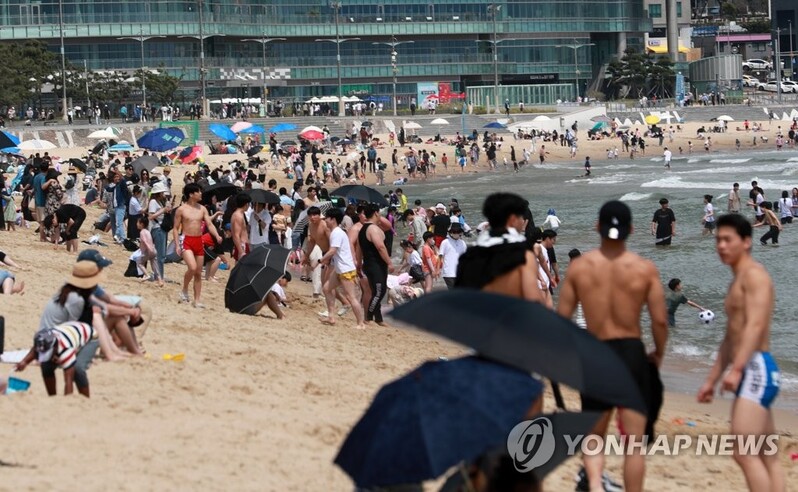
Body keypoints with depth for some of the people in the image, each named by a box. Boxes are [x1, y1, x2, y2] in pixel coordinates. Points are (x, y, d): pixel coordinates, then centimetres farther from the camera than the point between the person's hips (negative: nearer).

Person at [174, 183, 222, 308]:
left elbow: (209, 224, 4)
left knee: (198, 273, 5)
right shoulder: (181, 210, -3)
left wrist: (217, 236, -15)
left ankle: (197, 300, 11)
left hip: (199, 241, 5)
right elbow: (176, 228, 0)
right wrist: (177, 245, -8)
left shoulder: (202, 209, 8)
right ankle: (184, 291, -2)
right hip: (187, 241, -5)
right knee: (192, 267, -24)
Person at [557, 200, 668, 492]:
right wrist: (658, 354, 12)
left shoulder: (579, 267, -2)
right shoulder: (644, 269, -5)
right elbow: (660, 320, -6)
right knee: (634, 441, 7)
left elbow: (562, 318, 1)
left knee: (594, 437, 15)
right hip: (631, 351, -1)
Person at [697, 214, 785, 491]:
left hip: (757, 369, -11)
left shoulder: (754, 274, -7)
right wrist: (711, 380, 28)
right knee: (767, 456, 7)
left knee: (743, 452, -18)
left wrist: (736, 369, -28)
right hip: (750, 373, 11)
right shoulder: (737, 282, 24)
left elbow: (756, 325, -20)